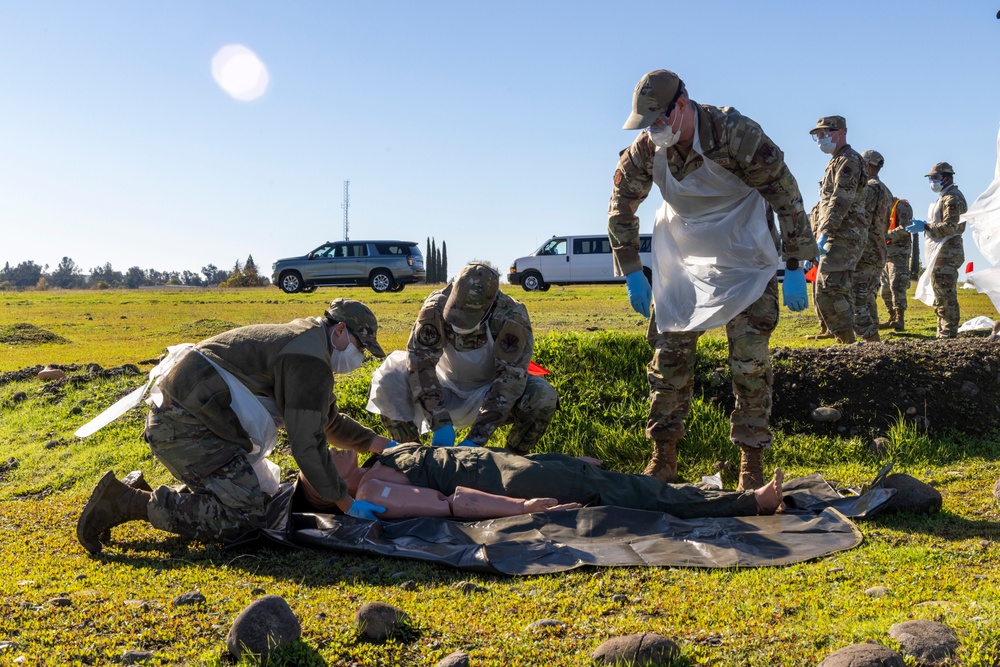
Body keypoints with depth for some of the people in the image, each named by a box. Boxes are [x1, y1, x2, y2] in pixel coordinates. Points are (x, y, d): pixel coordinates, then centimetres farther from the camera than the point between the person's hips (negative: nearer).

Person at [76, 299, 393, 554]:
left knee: (260, 492, 14)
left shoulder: (301, 337, 20)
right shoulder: (311, 360, -12)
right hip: (185, 425, -11)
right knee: (243, 517, -14)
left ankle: (141, 493, 14)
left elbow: (329, 421, 29)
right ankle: (126, 501, -11)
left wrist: (381, 444, 23)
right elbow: (307, 443, -16)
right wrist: (346, 503, -10)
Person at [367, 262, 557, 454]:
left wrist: (477, 437, -38)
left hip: (488, 392, -1)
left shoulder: (512, 317, -29)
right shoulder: (436, 306, -26)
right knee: (389, 377, -23)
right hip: (447, 388, 1)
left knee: (542, 397, -30)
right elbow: (420, 361, -28)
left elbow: (511, 377, -32)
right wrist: (440, 423, -38)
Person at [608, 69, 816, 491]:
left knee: (750, 362, -7)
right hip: (682, 263, 4)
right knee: (668, 355, 2)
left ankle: (751, 463, 5)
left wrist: (794, 269, -18)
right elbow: (620, 207, 2)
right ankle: (663, 458, 13)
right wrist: (631, 274, -1)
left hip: (744, 262, -3)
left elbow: (787, 198, -17)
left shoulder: (736, 135, -25)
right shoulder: (646, 149, -13)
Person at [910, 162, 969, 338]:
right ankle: (943, 333, 18)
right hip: (942, 253, 11)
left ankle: (948, 334, -11)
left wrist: (925, 226, -21)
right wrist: (925, 226, 18)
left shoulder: (952, 198, -11)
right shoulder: (945, 197, 22)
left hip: (947, 254, -11)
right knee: (940, 295, 13)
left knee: (945, 296, -12)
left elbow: (950, 226, -21)